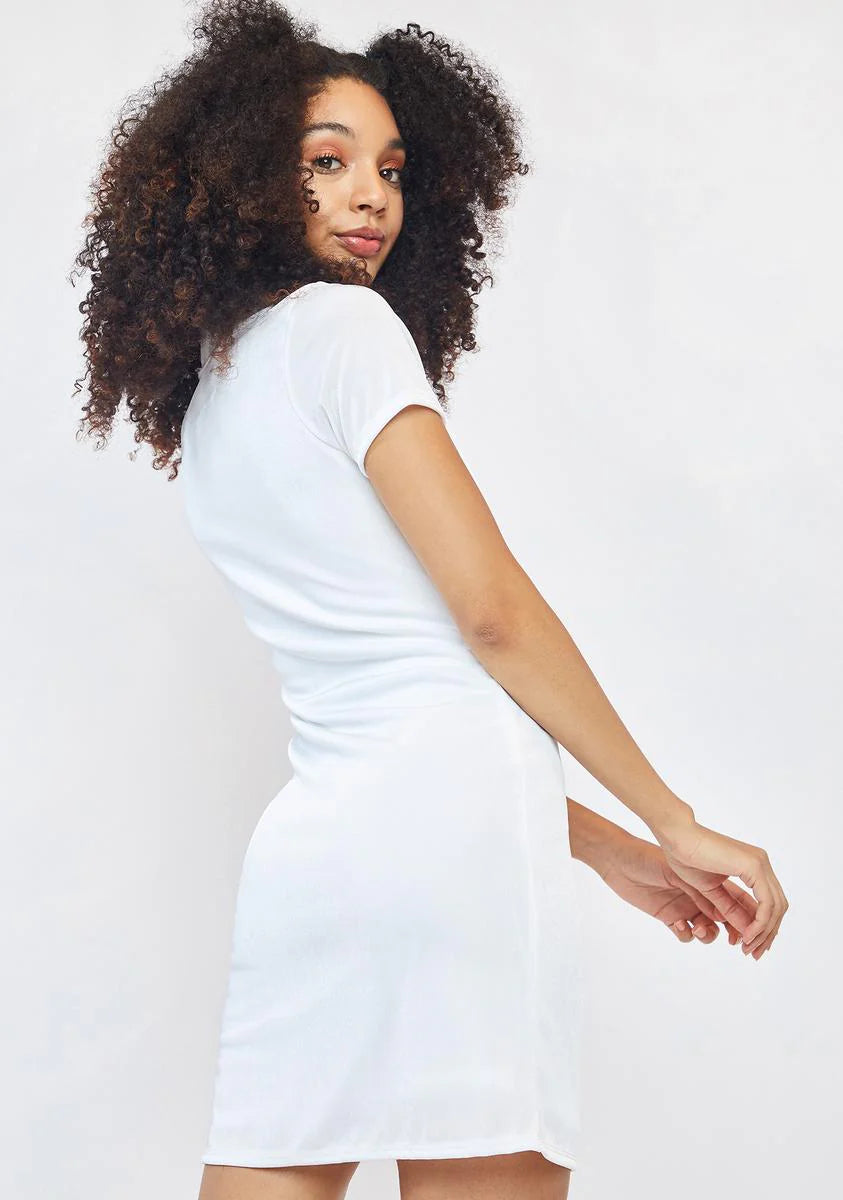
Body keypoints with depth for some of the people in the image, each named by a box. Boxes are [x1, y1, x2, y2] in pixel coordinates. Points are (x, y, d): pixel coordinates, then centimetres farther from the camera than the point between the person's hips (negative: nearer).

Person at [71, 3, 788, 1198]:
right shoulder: (342, 321, -2)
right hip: (447, 819, -8)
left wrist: (607, 848, 21)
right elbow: (490, 608, -8)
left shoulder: (205, 404, 22)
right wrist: (677, 822, 0)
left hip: (309, 837, 8)